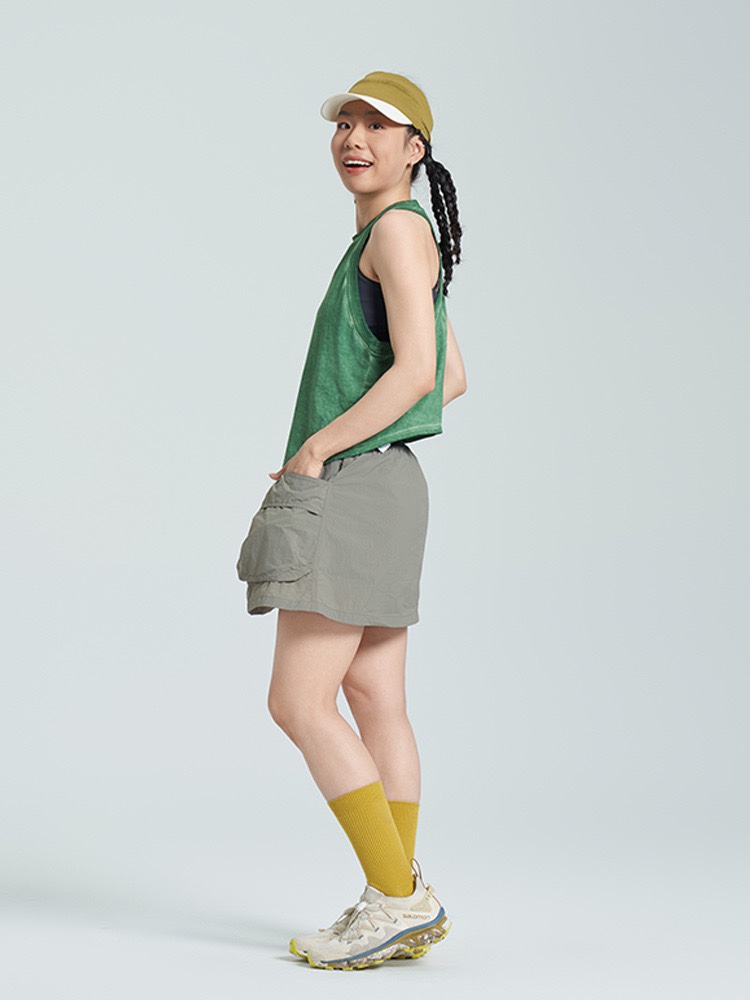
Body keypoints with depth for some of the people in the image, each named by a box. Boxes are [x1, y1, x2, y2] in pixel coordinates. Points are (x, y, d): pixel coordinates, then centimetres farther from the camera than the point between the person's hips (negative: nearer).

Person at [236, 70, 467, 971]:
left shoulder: (399, 227, -9)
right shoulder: (408, 242, 19)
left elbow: (416, 370, -21)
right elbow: (456, 379, 24)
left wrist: (317, 448, -14)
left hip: (352, 491, -10)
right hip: (382, 488, 10)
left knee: (299, 704, -9)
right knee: (374, 702, 7)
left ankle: (397, 897, -5)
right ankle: (401, 905, 10)